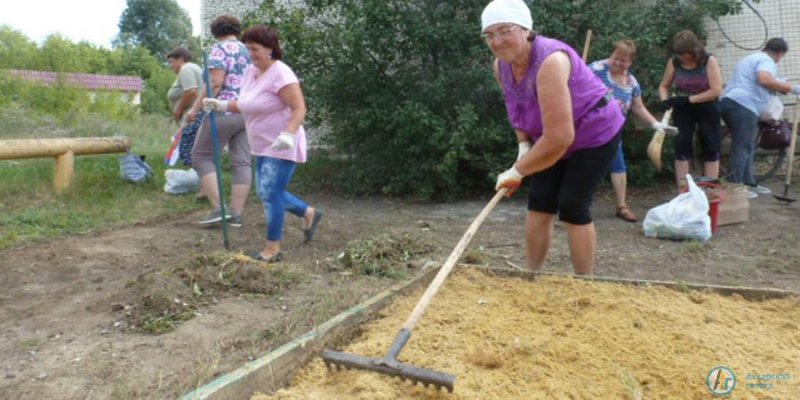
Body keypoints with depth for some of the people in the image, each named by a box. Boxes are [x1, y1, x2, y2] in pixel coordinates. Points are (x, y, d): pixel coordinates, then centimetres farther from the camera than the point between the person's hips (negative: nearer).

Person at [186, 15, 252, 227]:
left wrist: (196, 109, -12)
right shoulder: (247, 51, 17)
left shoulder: (220, 48, -4)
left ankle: (219, 208, -4)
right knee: (242, 162, 4)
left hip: (224, 112, -7)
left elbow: (215, 83, -16)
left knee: (202, 157, 4)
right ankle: (236, 214, 4)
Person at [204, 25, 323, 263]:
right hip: (263, 146, 10)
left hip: (282, 148, -10)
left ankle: (273, 249, 4)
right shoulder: (251, 72, 9)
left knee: (270, 193, -9)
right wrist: (224, 105, 9)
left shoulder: (280, 74, -18)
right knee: (267, 193, 15)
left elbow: (299, 109, -24)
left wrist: (287, 134, -38)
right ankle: (309, 213, 32)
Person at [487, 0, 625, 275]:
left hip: (594, 132, -7)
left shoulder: (550, 61, -35)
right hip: (555, 136, 7)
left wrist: (517, 171, -28)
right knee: (538, 205, 3)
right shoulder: (501, 66, -10)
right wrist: (524, 145, -4)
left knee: (572, 208, -9)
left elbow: (560, 138, -38)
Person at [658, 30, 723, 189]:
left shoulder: (709, 61, -14)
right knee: (682, 148, -2)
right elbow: (663, 86, 4)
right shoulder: (674, 62, -7)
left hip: (707, 109, -1)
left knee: (711, 149, 4)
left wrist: (689, 99, -24)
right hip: (682, 109, 2)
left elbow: (716, 90, -18)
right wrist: (665, 101, -16)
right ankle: (682, 191, 3)